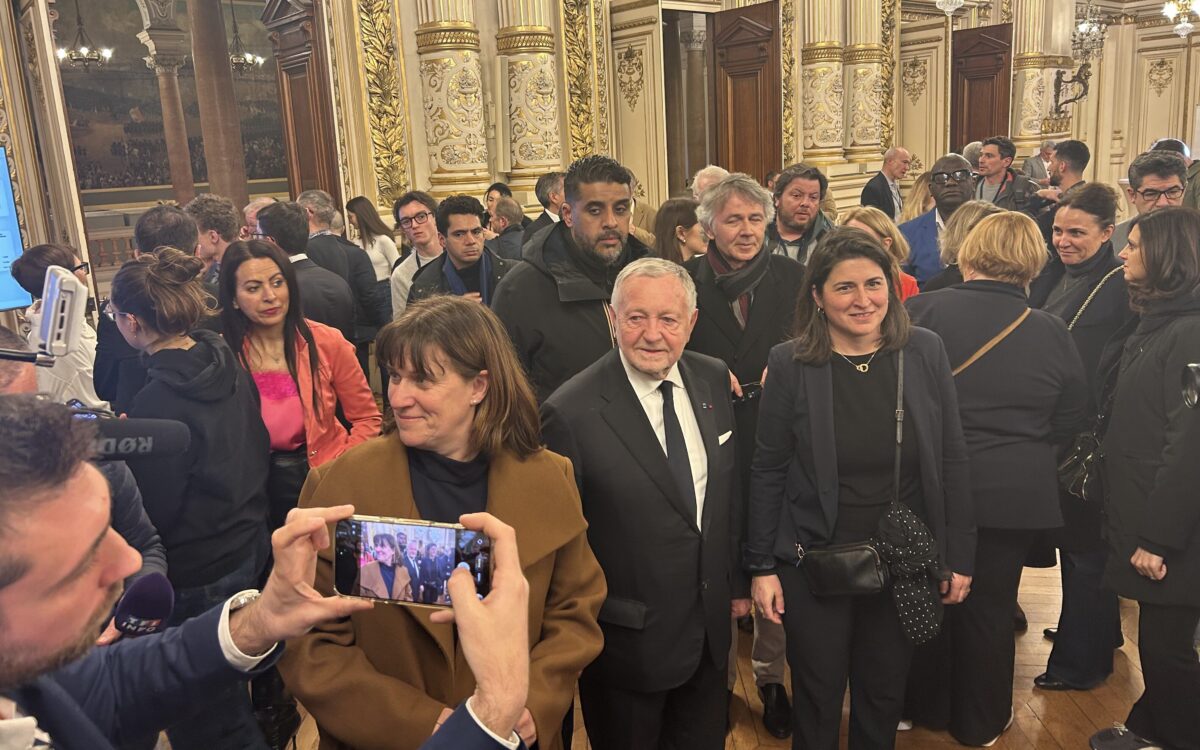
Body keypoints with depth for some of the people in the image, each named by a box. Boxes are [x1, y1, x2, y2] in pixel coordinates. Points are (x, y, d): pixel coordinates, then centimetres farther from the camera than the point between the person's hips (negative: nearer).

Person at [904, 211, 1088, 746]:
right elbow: (1070, 421, 3)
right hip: (1016, 494, 1)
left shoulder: (922, 312, -14)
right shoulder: (1052, 332, -6)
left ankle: (923, 707, 34)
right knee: (991, 608, 15)